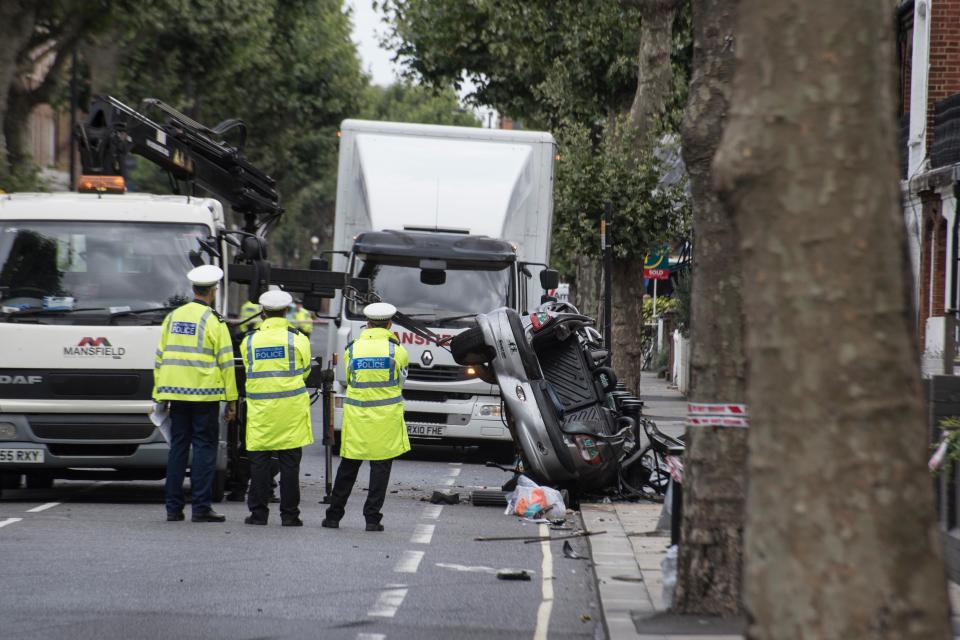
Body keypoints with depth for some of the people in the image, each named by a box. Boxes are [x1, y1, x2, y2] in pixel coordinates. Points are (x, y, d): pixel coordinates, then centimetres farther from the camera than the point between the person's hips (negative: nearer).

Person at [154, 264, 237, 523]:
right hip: (205, 394, -5)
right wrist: (231, 400, -3)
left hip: (176, 394, 5)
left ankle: (173, 507, 9)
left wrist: (159, 394, 17)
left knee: (178, 447, 9)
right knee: (204, 448, -1)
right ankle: (201, 508, -4)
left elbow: (160, 357, 13)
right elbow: (226, 362, -7)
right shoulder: (213, 322, -6)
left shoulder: (173, 317, 11)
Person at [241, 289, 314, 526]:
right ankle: (289, 514, 2)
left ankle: (258, 512, 5)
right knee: (290, 463, 2)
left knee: (259, 462, 5)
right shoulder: (298, 339, -1)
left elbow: (249, 371, 11)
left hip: (260, 410, 1)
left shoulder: (249, 341, 3)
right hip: (291, 409, -1)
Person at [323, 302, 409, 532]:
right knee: (380, 467, 2)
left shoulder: (352, 349, 0)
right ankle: (372, 517, -1)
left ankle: (334, 515, 13)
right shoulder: (396, 349, -5)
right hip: (386, 418, -2)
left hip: (356, 416, 2)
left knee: (348, 467, 10)